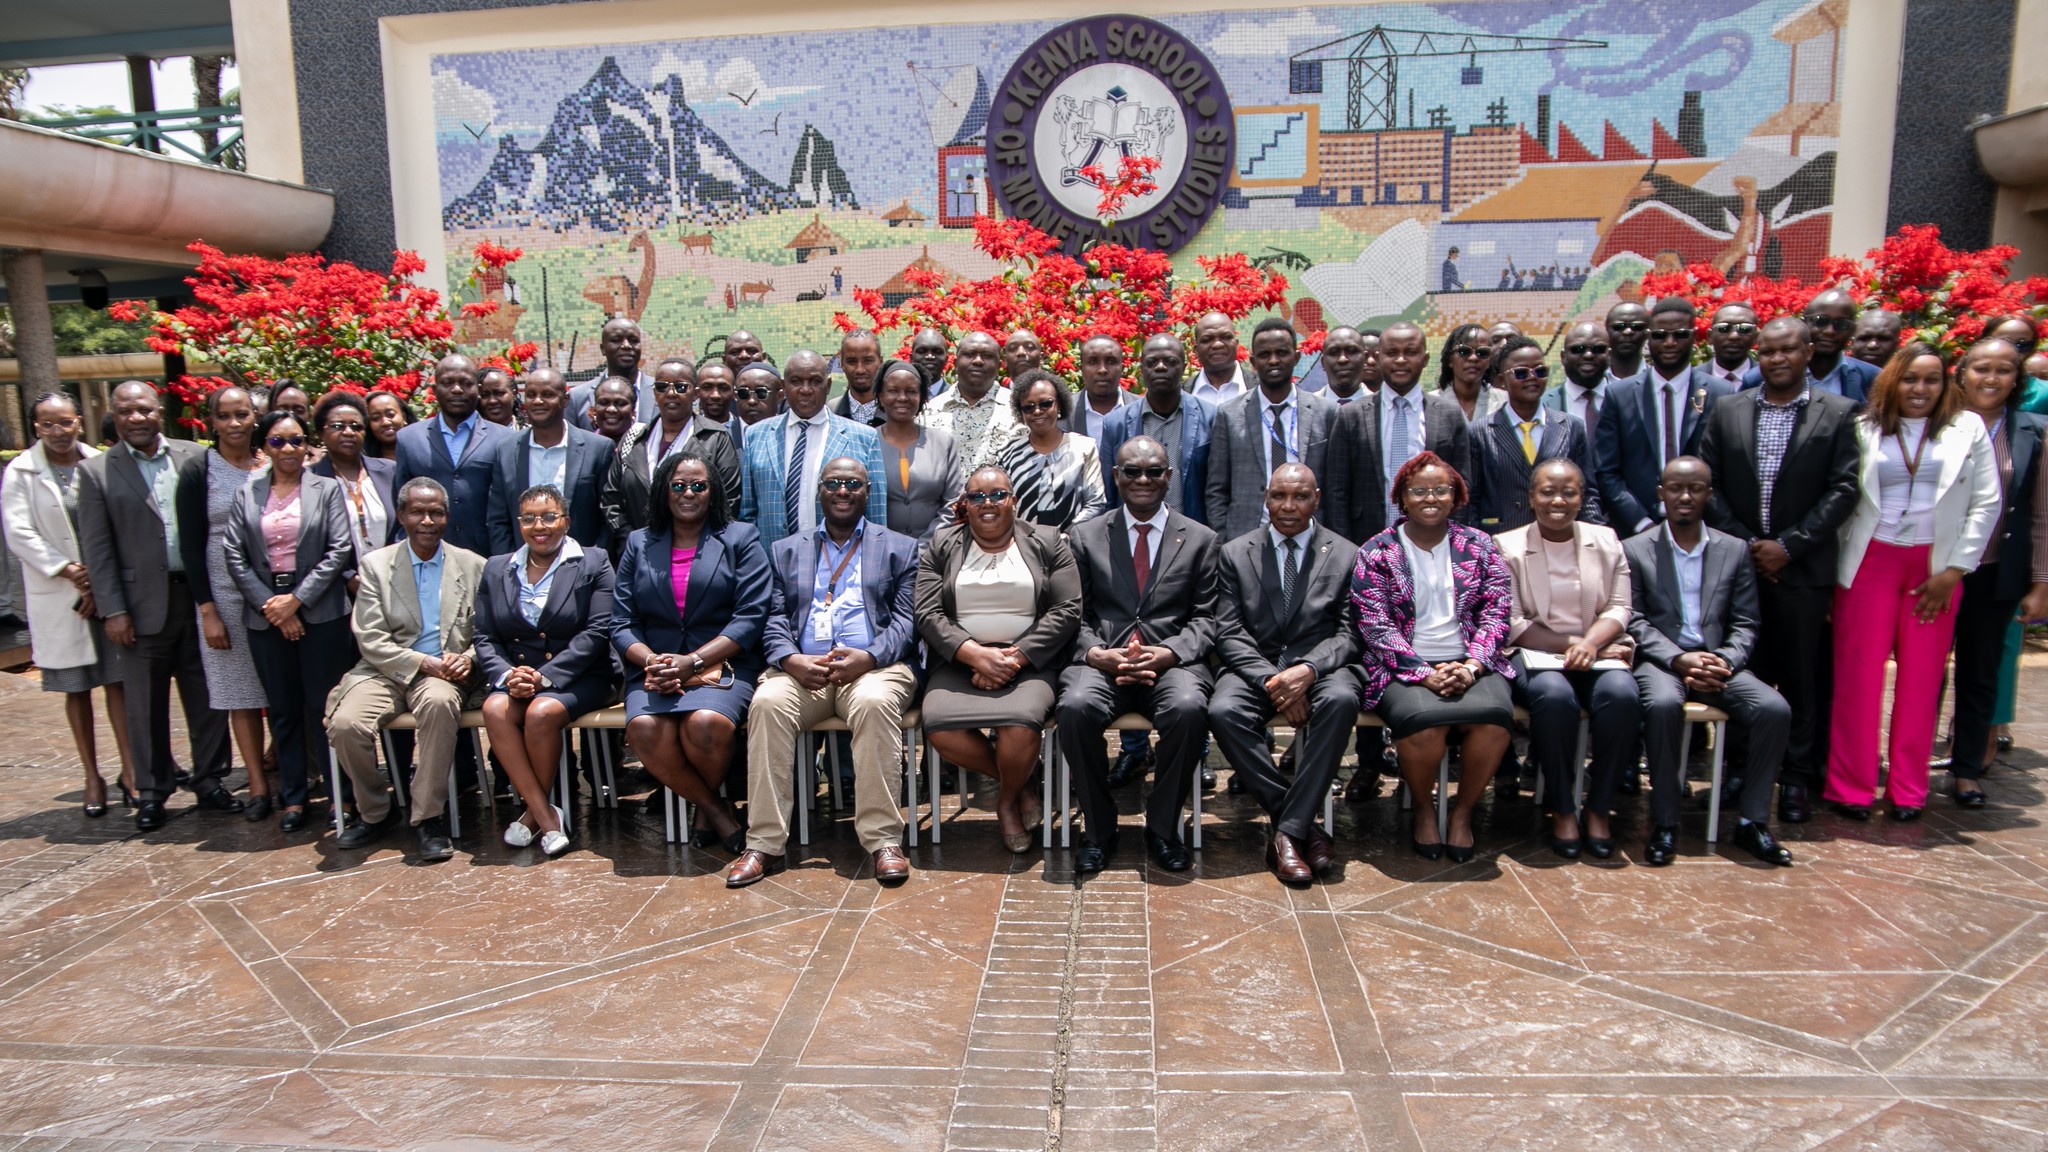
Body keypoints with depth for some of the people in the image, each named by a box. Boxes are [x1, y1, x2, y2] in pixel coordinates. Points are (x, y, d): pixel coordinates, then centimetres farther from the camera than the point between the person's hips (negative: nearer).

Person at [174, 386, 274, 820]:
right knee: (240, 694, 4)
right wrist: (207, 610, -8)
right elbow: (190, 545, -4)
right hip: (226, 596, -2)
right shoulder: (198, 471, -2)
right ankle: (258, 784, 11)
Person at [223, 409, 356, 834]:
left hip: (320, 612, -3)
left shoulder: (327, 488, 3)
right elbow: (233, 555, 4)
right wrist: (271, 605, -7)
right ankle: (292, 798, 16)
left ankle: (340, 792, 7)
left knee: (325, 704, -1)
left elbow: (339, 550, -5)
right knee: (282, 710, 8)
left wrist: (297, 599, -10)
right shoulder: (246, 494, 10)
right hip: (266, 615, 3)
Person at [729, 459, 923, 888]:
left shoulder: (901, 548, 17)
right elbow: (774, 619, 11)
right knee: (767, 702, -30)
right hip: (802, 670, 2)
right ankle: (764, 843, -25)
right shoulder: (785, 550, 24)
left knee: (875, 702, -36)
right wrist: (793, 661, -11)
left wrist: (868, 657, -14)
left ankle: (883, 840, -30)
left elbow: (907, 619, 5)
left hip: (874, 667, -2)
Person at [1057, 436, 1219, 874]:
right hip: (1102, 659, 1)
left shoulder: (1199, 539, 13)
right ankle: (1098, 829, -10)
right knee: (1076, 706, -32)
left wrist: (1169, 653, -13)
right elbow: (1075, 615, 10)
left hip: (1171, 661, 0)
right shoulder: (1086, 536, 14)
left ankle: (1162, 828, -10)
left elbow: (1205, 618, 7)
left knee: (1188, 708, -34)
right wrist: (1096, 653, -11)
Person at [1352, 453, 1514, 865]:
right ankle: (1423, 809, -2)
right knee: (1423, 718, -34)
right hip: (1404, 667, -2)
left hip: (1468, 665, 2)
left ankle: (1463, 811, -5)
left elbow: (1497, 611, 4)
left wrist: (1471, 666, -12)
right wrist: (1424, 673, -15)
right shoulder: (1376, 553, 4)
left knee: (1494, 714, -30)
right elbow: (1375, 625, -4)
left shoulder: (1479, 546, 12)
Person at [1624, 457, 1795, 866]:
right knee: (1663, 704, -36)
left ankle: (1752, 821, -9)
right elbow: (1634, 621, -2)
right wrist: (1680, 659, -17)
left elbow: (1747, 623, 9)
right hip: (1660, 660, -3)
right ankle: (1664, 823, -23)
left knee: (1775, 709, -25)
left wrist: (1725, 661, -12)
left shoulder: (1735, 550, 13)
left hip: (1719, 662, 3)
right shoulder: (1635, 549, 5)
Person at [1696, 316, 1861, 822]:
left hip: (1802, 569, -1)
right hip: (1739, 562, 2)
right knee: (1742, 671, 6)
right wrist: (1746, 543, -6)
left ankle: (1797, 777, 16)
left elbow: (1843, 491, -4)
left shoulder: (1838, 414, 1)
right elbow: (1708, 485, 4)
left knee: (1801, 677, 5)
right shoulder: (1728, 413, 7)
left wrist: (1788, 545, -12)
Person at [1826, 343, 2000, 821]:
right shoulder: (1865, 428, 3)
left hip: (1936, 566, 1)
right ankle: (1851, 786, 6)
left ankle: (1908, 789, 14)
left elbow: (1986, 504, 3)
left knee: (1922, 678, 4)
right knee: (1858, 673, -2)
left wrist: (1954, 570, -4)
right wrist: (1836, 566, -4)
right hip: (1870, 561, -1)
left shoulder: (1968, 428, 5)